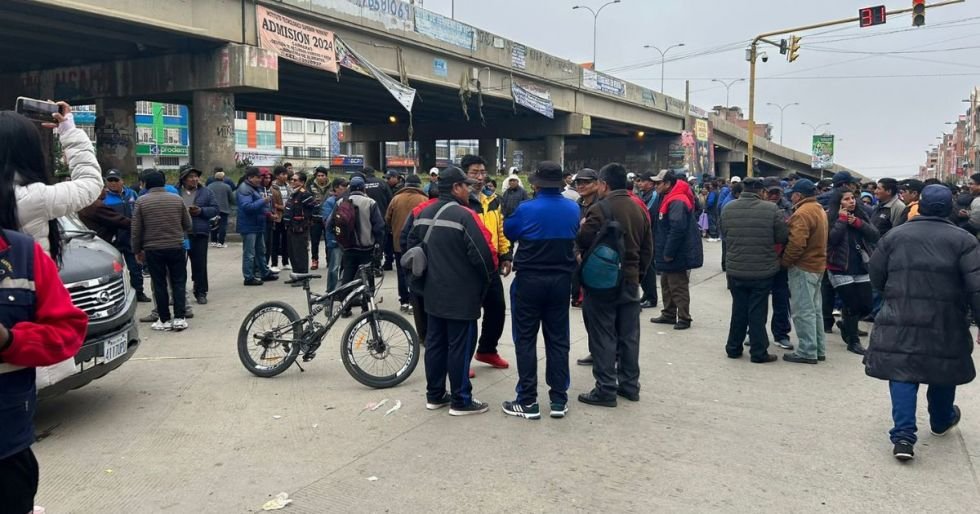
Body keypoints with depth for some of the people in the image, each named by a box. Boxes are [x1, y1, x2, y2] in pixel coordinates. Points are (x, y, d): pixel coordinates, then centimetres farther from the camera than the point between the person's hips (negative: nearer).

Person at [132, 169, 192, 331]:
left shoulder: (141, 201, -4)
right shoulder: (177, 199, 1)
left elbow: (136, 229, -2)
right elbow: (188, 225, 7)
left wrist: (137, 250, 8)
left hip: (153, 250, -1)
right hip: (176, 247, 1)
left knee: (159, 284, 7)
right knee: (178, 283, 8)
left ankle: (165, 320, 11)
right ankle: (179, 318, 4)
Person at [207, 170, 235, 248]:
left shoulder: (209, 186, 3)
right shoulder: (227, 186, -5)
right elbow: (232, 199, -2)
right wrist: (230, 204, 18)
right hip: (223, 209, -3)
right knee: (223, 225, 0)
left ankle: (213, 241, 16)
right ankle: (220, 242, -5)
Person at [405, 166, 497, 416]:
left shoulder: (423, 214, 7)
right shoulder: (464, 216, -19)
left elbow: (411, 247, 15)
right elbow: (483, 254, -22)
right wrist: (489, 276, -1)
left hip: (433, 293, 8)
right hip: (461, 296, -8)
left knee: (435, 342, 15)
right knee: (460, 346, 1)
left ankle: (435, 395, 25)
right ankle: (461, 400, 10)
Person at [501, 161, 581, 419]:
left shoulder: (526, 209, -14)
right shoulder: (573, 209, -1)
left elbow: (508, 232, 5)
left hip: (529, 280, -4)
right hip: (561, 280, 4)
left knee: (526, 340, 4)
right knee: (558, 339, 10)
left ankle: (528, 401, 6)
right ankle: (559, 399, 15)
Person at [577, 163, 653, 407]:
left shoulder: (600, 209, -15)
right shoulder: (639, 210, 8)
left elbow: (582, 241, -16)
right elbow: (647, 249, 12)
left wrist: (581, 228, 4)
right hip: (630, 281, 7)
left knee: (603, 337, 0)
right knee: (629, 335, 13)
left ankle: (606, 389, 4)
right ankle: (629, 385, 23)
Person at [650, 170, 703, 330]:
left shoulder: (677, 202, -21)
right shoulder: (670, 200, 13)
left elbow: (678, 229, -30)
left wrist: (668, 253, -24)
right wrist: (664, 253, 18)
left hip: (678, 255, -11)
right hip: (670, 255, 11)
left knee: (678, 287, -1)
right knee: (666, 284, 19)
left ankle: (684, 318, 8)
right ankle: (669, 314, 30)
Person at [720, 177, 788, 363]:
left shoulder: (728, 208, -6)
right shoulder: (771, 209, -14)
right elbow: (783, 237, -6)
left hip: (735, 269, 3)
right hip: (763, 270, -3)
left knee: (738, 309, 15)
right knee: (758, 311, 6)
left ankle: (733, 348, 23)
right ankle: (759, 352, 12)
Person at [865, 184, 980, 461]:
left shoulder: (894, 236, 2)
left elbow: (876, 277, 6)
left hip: (900, 320, 0)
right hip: (946, 324, 0)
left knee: (902, 374, 3)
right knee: (944, 370, 21)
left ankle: (903, 436, -7)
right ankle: (941, 421, 43)